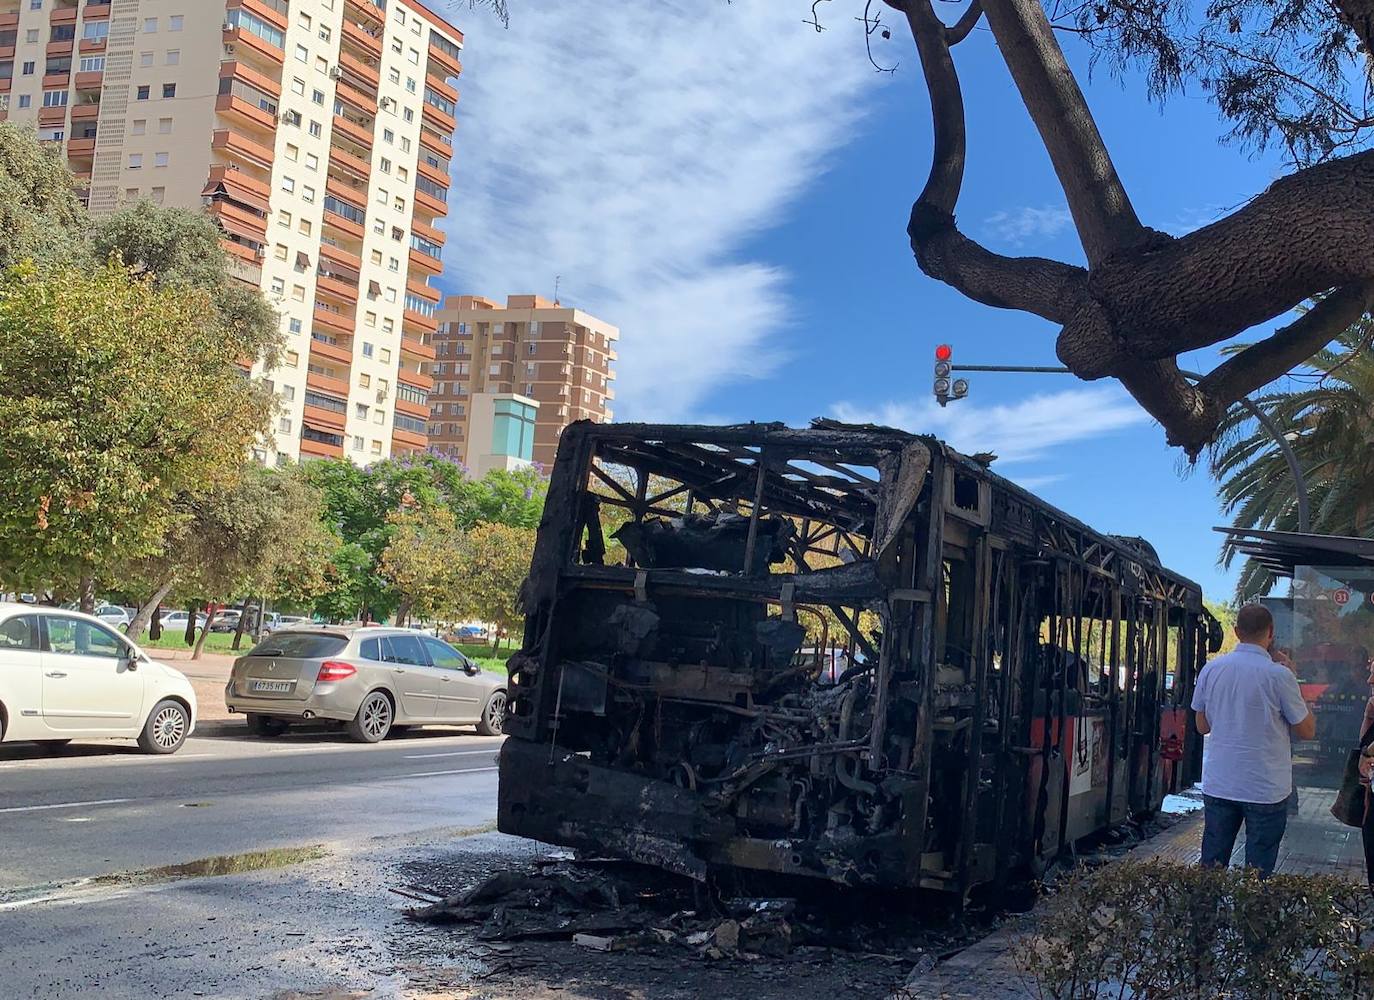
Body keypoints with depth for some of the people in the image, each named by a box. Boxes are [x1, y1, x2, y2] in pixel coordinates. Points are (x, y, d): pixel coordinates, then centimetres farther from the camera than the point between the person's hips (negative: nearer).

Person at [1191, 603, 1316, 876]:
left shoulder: (1211, 669, -1)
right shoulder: (1278, 674, -14)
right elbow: (1307, 730, -4)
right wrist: (1292, 678, 2)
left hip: (1217, 784, 4)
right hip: (1266, 789, -4)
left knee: (1211, 866, 13)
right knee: (1258, 872, 6)